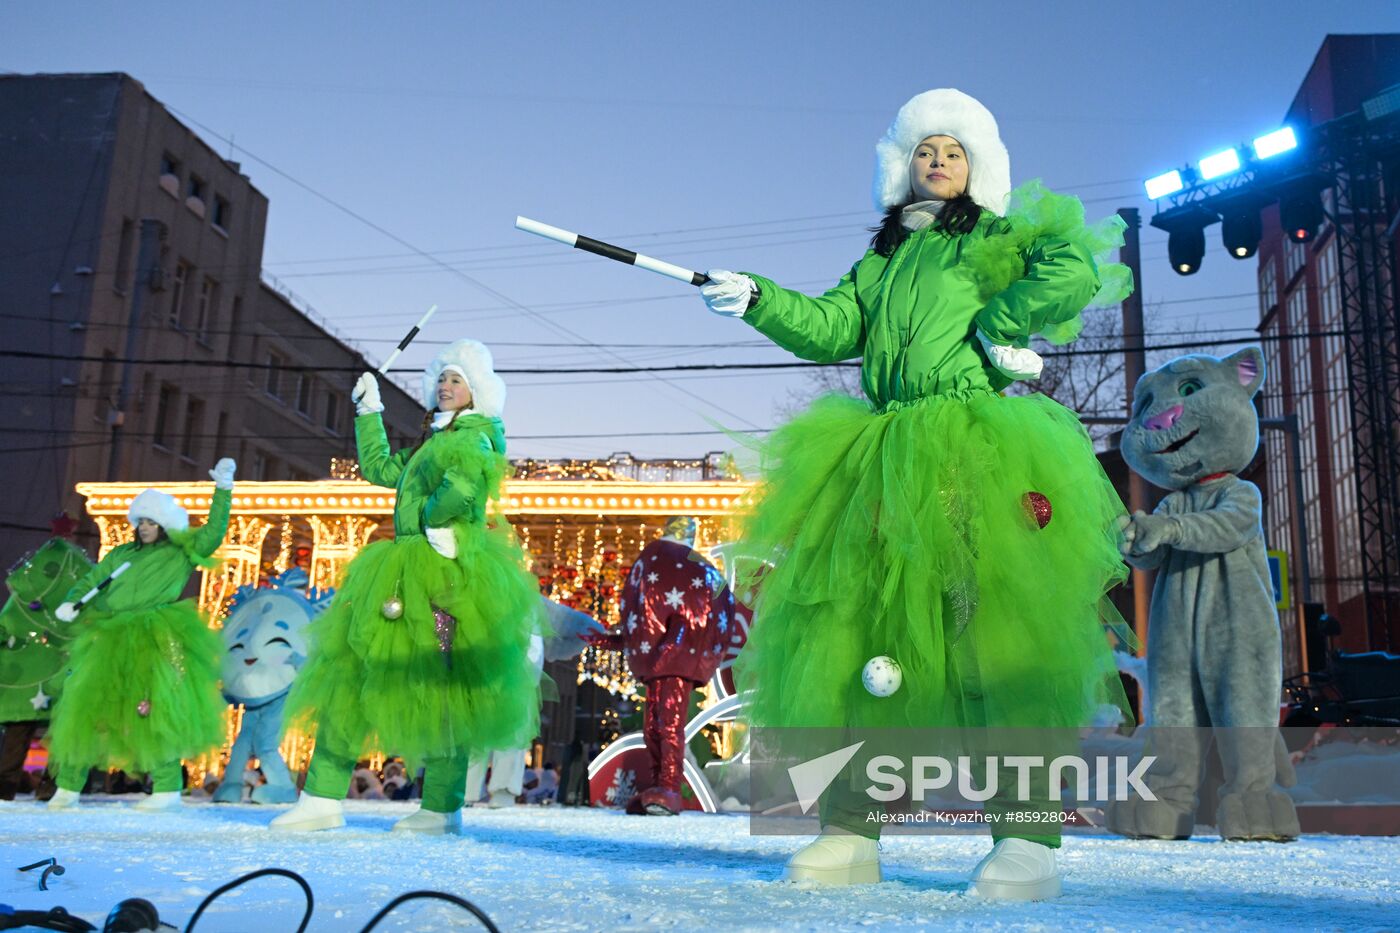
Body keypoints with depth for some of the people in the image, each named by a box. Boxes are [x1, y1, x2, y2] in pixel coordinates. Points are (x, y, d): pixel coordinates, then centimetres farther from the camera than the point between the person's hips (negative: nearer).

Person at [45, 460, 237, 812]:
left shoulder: (181, 553, 7)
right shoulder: (122, 554, 20)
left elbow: (213, 532, -5)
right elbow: (91, 581, 20)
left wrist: (223, 489, -12)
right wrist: (71, 603, 0)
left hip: (154, 643, -5)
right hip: (110, 642, 5)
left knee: (153, 709, -15)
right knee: (84, 706, 4)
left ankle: (167, 788, -11)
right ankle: (69, 786, 14)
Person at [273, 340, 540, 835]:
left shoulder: (473, 437, -5)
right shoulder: (433, 441, 23)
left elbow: (467, 478, -28)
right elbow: (379, 467, 34)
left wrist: (436, 522, -17)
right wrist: (368, 412, 34)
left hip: (444, 574, -10)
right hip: (407, 572, 10)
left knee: (437, 687, -7)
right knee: (350, 672, 4)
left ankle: (441, 809, 2)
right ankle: (323, 798, 6)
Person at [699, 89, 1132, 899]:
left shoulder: (1000, 237, 13)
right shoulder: (883, 259, 27)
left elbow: (1076, 268, -4)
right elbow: (832, 328, 15)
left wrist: (997, 325, -5)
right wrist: (759, 301, 3)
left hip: (976, 456, -5)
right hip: (884, 460, 5)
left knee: (990, 628, -13)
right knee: (858, 628, -2)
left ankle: (1028, 838, -10)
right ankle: (851, 830, 3)